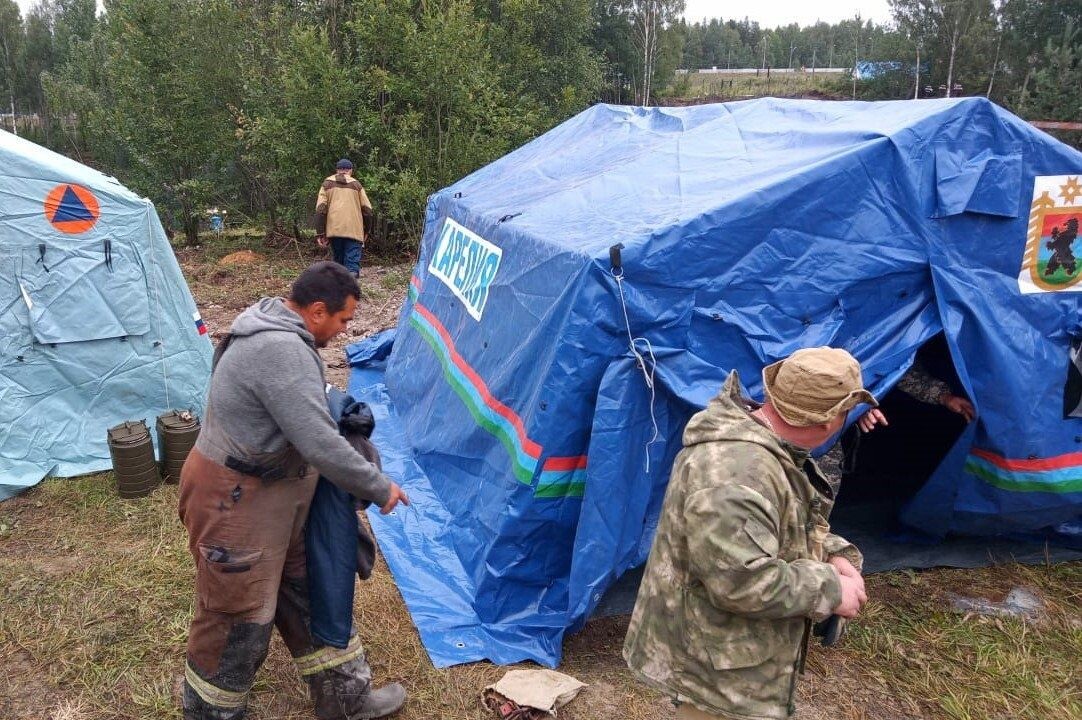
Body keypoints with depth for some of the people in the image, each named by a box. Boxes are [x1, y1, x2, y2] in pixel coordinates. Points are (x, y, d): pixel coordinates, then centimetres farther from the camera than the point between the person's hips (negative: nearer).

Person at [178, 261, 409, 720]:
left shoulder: (273, 330, 5)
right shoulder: (282, 352, -29)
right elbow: (321, 447, -31)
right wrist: (379, 488, -17)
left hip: (270, 489, 11)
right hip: (234, 500, -11)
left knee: (304, 591, 17)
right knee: (239, 615, 6)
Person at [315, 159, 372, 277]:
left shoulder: (327, 184, 13)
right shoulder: (356, 184, 11)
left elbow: (320, 209, 2)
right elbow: (367, 210, 5)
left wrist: (320, 233, 1)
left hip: (334, 230, 2)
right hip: (354, 231, -2)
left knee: (338, 263, 15)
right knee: (352, 265, -7)